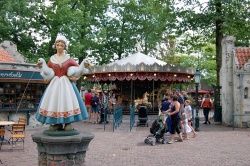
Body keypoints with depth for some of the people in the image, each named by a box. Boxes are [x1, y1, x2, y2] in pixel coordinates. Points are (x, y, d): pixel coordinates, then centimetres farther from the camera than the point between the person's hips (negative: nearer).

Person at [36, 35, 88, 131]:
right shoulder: (52, 59, 7)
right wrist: (46, 79, 4)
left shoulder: (68, 59, 1)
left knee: (67, 100, -8)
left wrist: (77, 78, -5)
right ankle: (57, 123, 6)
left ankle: (68, 123, -2)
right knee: (54, 101, -2)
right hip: (54, 83, 2)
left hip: (66, 83, -2)